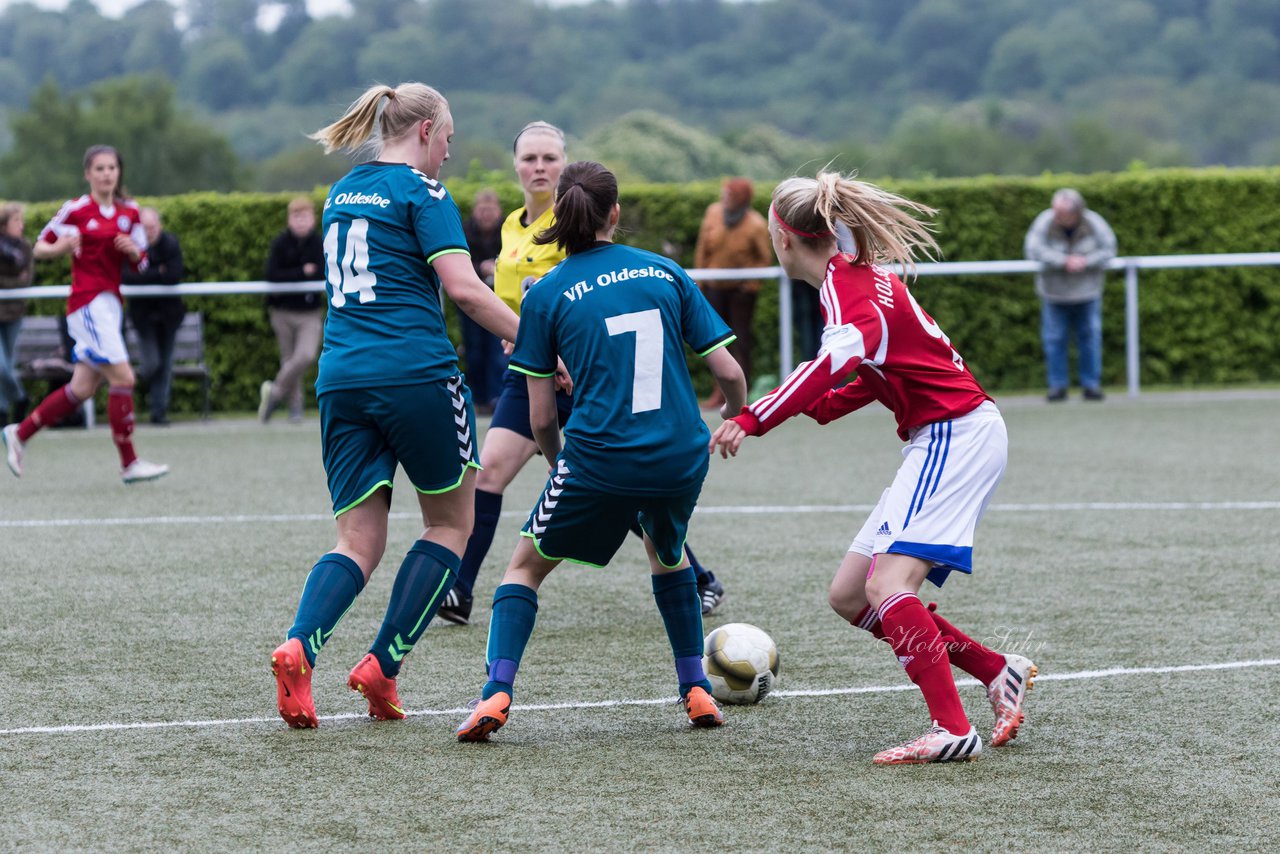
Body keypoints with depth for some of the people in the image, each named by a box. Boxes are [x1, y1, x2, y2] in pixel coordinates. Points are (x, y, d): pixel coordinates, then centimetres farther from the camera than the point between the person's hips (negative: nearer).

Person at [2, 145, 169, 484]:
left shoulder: (129, 212, 11)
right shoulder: (76, 210, -4)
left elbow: (141, 264, 14)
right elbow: (40, 248, 3)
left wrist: (133, 250, -8)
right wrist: (59, 248, -19)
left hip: (110, 305, 7)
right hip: (87, 302, -7)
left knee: (83, 389, 8)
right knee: (122, 377, -14)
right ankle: (129, 463, -8)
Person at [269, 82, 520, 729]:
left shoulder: (340, 195, 19)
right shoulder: (421, 191, -4)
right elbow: (463, 289, -14)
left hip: (341, 379, 6)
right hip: (417, 374, -6)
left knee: (359, 540, 5)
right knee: (450, 522, 11)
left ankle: (297, 648, -21)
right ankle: (382, 667, 1)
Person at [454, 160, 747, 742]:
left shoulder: (547, 295, 1)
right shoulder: (665, 272, 7)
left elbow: (542, 418, 3)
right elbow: (728, 373, 4)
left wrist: (560, 465, 23)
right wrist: (735, 422, 26)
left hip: (599, 460, -3)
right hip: (680, 459, 3)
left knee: (526, 566, 16)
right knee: (667, 556, 34)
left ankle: (497, 694, -2)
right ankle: (696, 691, 28)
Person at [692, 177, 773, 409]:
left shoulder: (755, 225, -17)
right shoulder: (714, 212, -7)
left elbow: (765, 259, -8)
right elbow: (703, 247, 4)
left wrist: (750, 284, -15)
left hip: (741, 288, -4)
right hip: (716, 285, 4)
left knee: (740, 340, -3)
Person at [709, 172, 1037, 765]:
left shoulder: (846, 286, -15)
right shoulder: (859, 277, 15)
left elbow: (837, 359, -37)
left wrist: (752, 420, -45)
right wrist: (821, 406, 14)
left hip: (957, 434, -10)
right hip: (938, 442, 10)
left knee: (887, 586, -22)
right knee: (849, 595, 7)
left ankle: (952, 730, -26)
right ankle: (998, 673, 11)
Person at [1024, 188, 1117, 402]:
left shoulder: (1094, 223, -13)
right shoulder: (1045, 222, -17)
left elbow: (1109, 249, -7)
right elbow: (1033, 249, -22)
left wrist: (1085, 261, -22)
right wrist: (1063, 261, -27)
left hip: (1087, 291, 1)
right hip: (1054, 290, -1)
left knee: (1090, 337, 2)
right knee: (1054, 338, -2)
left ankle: (1091, 384, 10)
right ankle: (1057, 385, 6)